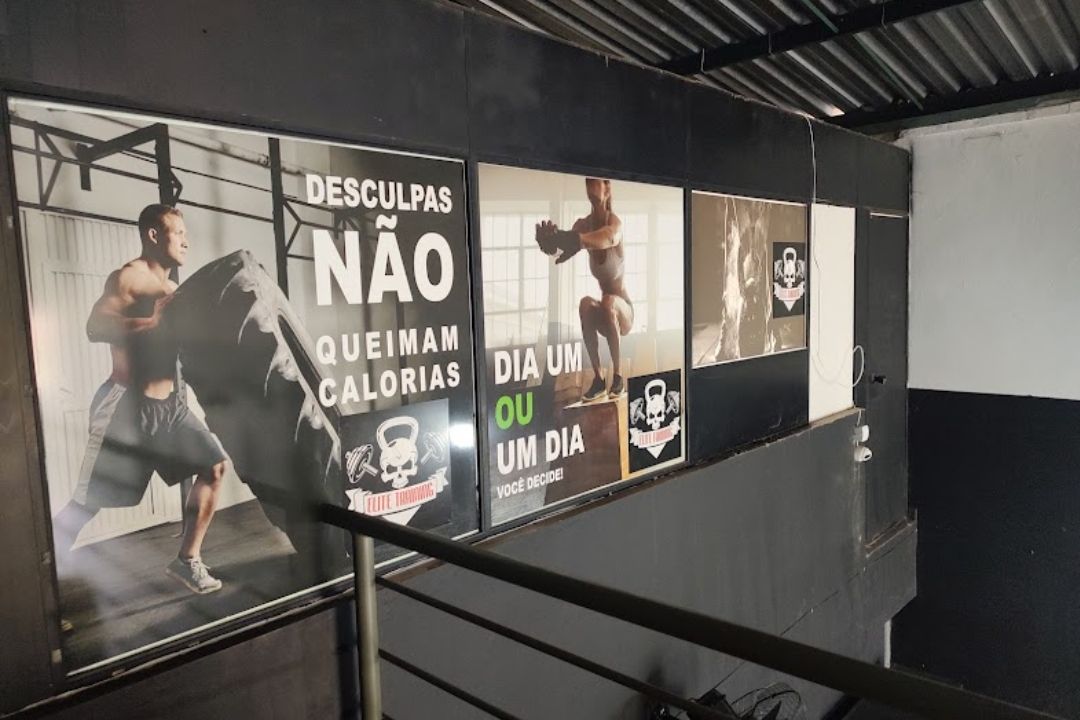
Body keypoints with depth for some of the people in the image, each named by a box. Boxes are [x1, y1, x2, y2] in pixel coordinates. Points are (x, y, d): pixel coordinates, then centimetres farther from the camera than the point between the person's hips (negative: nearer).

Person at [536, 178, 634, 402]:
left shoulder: (614, 222, -17)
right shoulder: (583, 224, -2)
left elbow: (606, 238, -43)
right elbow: (566, 249, -24)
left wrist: (573, 240, -63)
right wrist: (553, 241, -49)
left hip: (623, 310, -4)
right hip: (605, 313, 4)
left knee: (607, 303, -35)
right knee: (585, 304, -29)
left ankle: (618, 377, -21)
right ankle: (598, 379, -21)